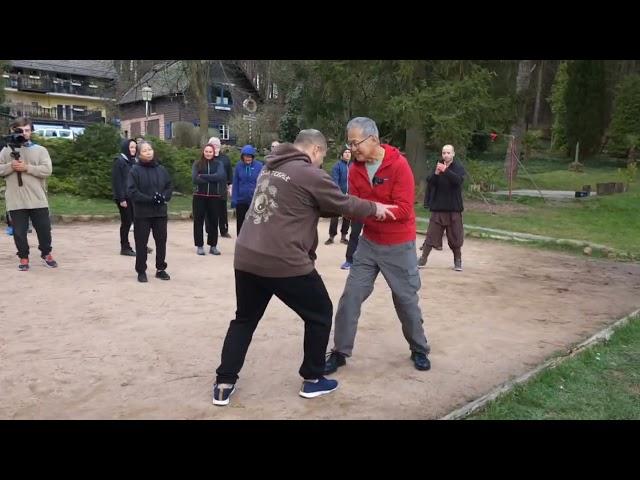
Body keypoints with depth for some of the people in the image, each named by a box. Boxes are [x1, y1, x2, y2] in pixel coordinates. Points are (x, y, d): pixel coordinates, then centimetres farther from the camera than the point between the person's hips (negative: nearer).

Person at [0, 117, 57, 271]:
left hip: (37, 200, 0)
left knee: (44, 228, 7)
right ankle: (23, 257, 21)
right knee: (19, 231, 6)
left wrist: (27, 167, -15)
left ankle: (46, 254, 27)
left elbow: (47, 170, -7)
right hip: (16, 201, 1)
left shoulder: (40, 150, 5)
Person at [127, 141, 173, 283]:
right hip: (142, 213, -3)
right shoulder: (135, 170, -5)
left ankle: (161, 269, 23)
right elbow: (131, 191, -12)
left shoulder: (161, 169, 6)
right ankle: (141, 271, 15)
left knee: (161, 241, 9)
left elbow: (169, 187, 11)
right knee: (141, 243, 3)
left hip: (160, 212, 4)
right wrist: (150, 199, -20)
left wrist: (164, 197, -10)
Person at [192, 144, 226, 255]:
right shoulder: (197, 164, 4)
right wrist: (212, 179, -14)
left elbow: (220, 176, -15)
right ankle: (199, 245, 12)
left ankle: (213, 246, 15)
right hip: (199, 196, 0)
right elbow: (195, 179, -10)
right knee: (198, 221, 3)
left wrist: (203, 176, -15)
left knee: (214, 221, 6)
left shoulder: (218, 164, 5)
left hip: (214, 196, 0)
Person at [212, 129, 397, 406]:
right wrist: (375, 208, 17)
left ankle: (224, 384, 20)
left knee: (245, 319, 22)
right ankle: (312, 380, 23)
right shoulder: (310, 174, -8)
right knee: (320, 314, 14)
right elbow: (343, 204, 1)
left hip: (247, 258, 8)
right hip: (285, 263, -7)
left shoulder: (271, 168, 17)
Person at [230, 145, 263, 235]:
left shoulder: (259, 166, -8)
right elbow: (235, 184, -1)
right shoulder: (239, 166, -3)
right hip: (241, 200, 2)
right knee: (240, 224, 12)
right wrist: (234, 199, -5)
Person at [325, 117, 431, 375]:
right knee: (351, 296, 1)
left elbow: (403, 209, -24)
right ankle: (339, 352, 14)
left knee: (406, 298, 9)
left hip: (399, 246, -4)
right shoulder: (355, 168, -3)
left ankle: (419, 350, 31)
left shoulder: (399, 165, -19)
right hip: (368, 242, 4)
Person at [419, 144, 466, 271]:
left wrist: (446, 171, -32)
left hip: (454, 208, -2)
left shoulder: (459, 167, 0)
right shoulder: (438, 166, 7)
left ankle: (458, 260, 16)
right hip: (438, 207, 2)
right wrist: (436, 173, -21)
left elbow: (458, 180, -19)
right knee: (431, 234, 3)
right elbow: (429, 182, -3)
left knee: (455, 235, 4)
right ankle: (423, 258, 9)